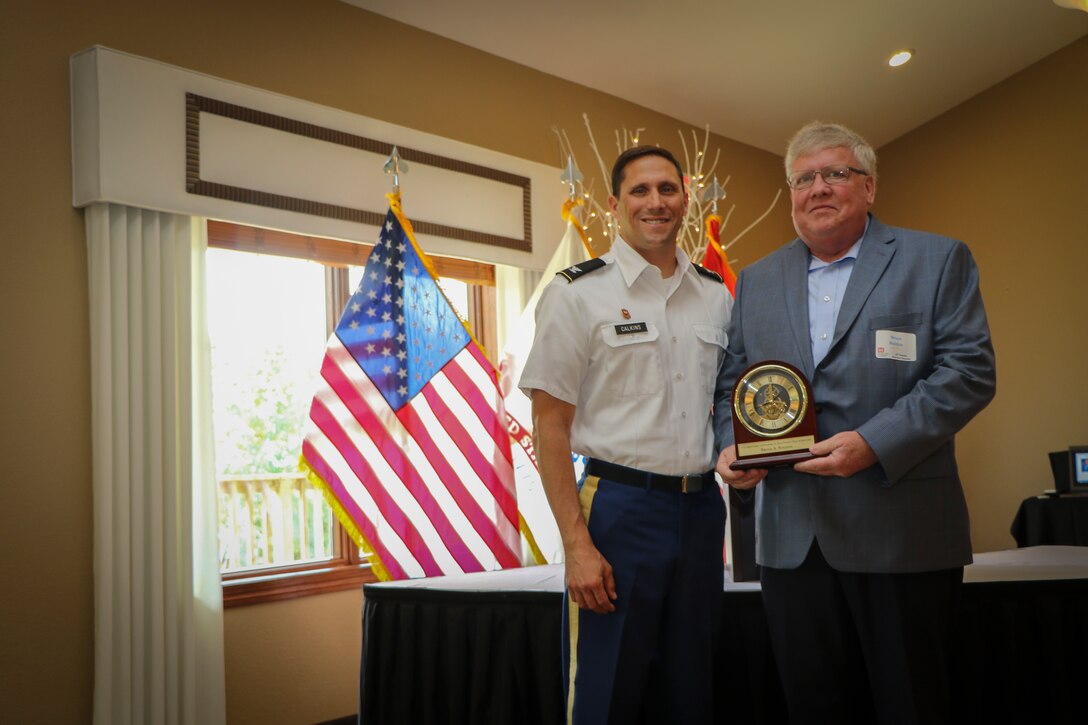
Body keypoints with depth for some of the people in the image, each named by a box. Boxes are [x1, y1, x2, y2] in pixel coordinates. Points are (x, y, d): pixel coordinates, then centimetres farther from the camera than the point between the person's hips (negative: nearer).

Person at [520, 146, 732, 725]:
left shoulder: (717, 297, 10)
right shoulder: (576, 293, -4)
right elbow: (550, 425, -7)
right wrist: (577, 545, -13)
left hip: (702, 508, 5)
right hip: (618, 508, -4)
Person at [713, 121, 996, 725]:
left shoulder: (938, 260, 3)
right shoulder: (757, 280, 16)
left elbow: (970, 370, -6)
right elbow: (731, 381, 17)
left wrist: (875, 441, -18)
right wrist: (730, 445, -4)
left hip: (901, 537, -3)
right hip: (791, 537, 4)